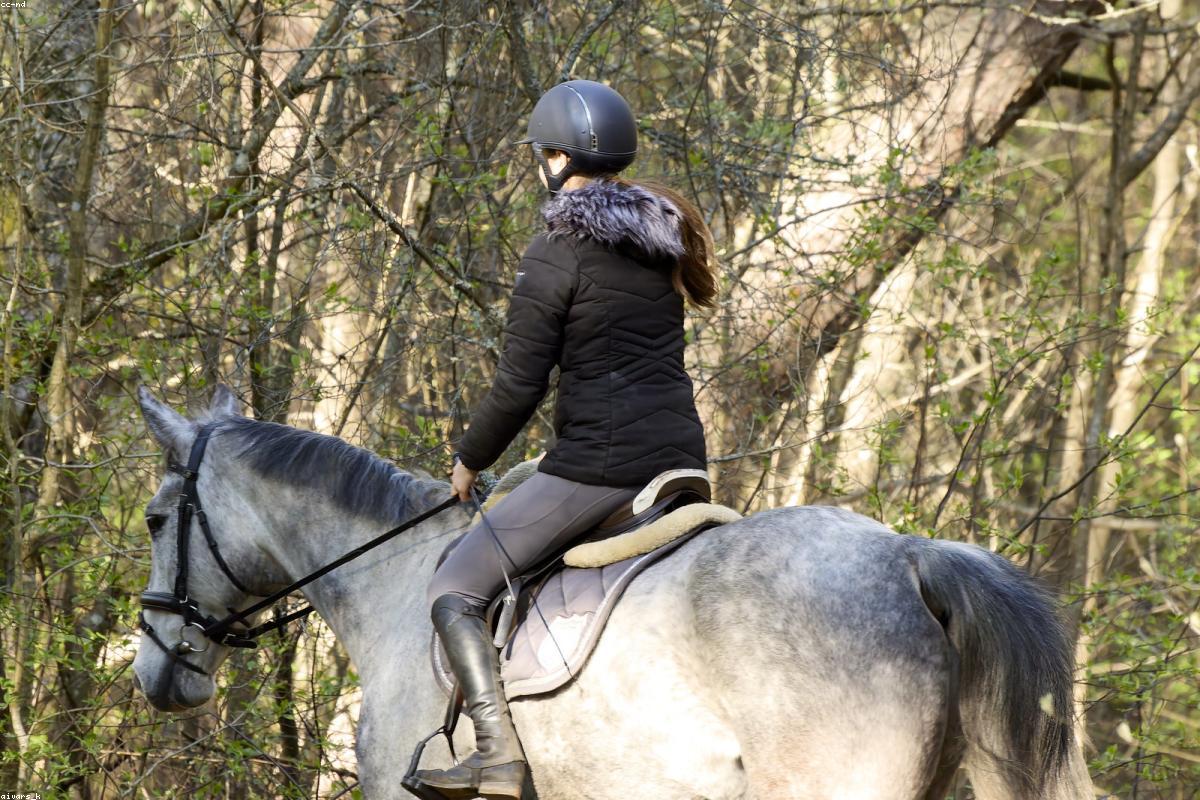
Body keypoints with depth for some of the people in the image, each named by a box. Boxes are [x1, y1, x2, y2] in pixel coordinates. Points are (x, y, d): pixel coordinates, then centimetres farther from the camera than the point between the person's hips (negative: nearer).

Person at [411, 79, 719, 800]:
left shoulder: (557, 256, -11)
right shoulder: (662, 236, 13)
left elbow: (519, 388, -11)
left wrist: (470, 462, 5)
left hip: (597, 465, -8)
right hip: (681, 458, 8)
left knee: (456, 591, -2)